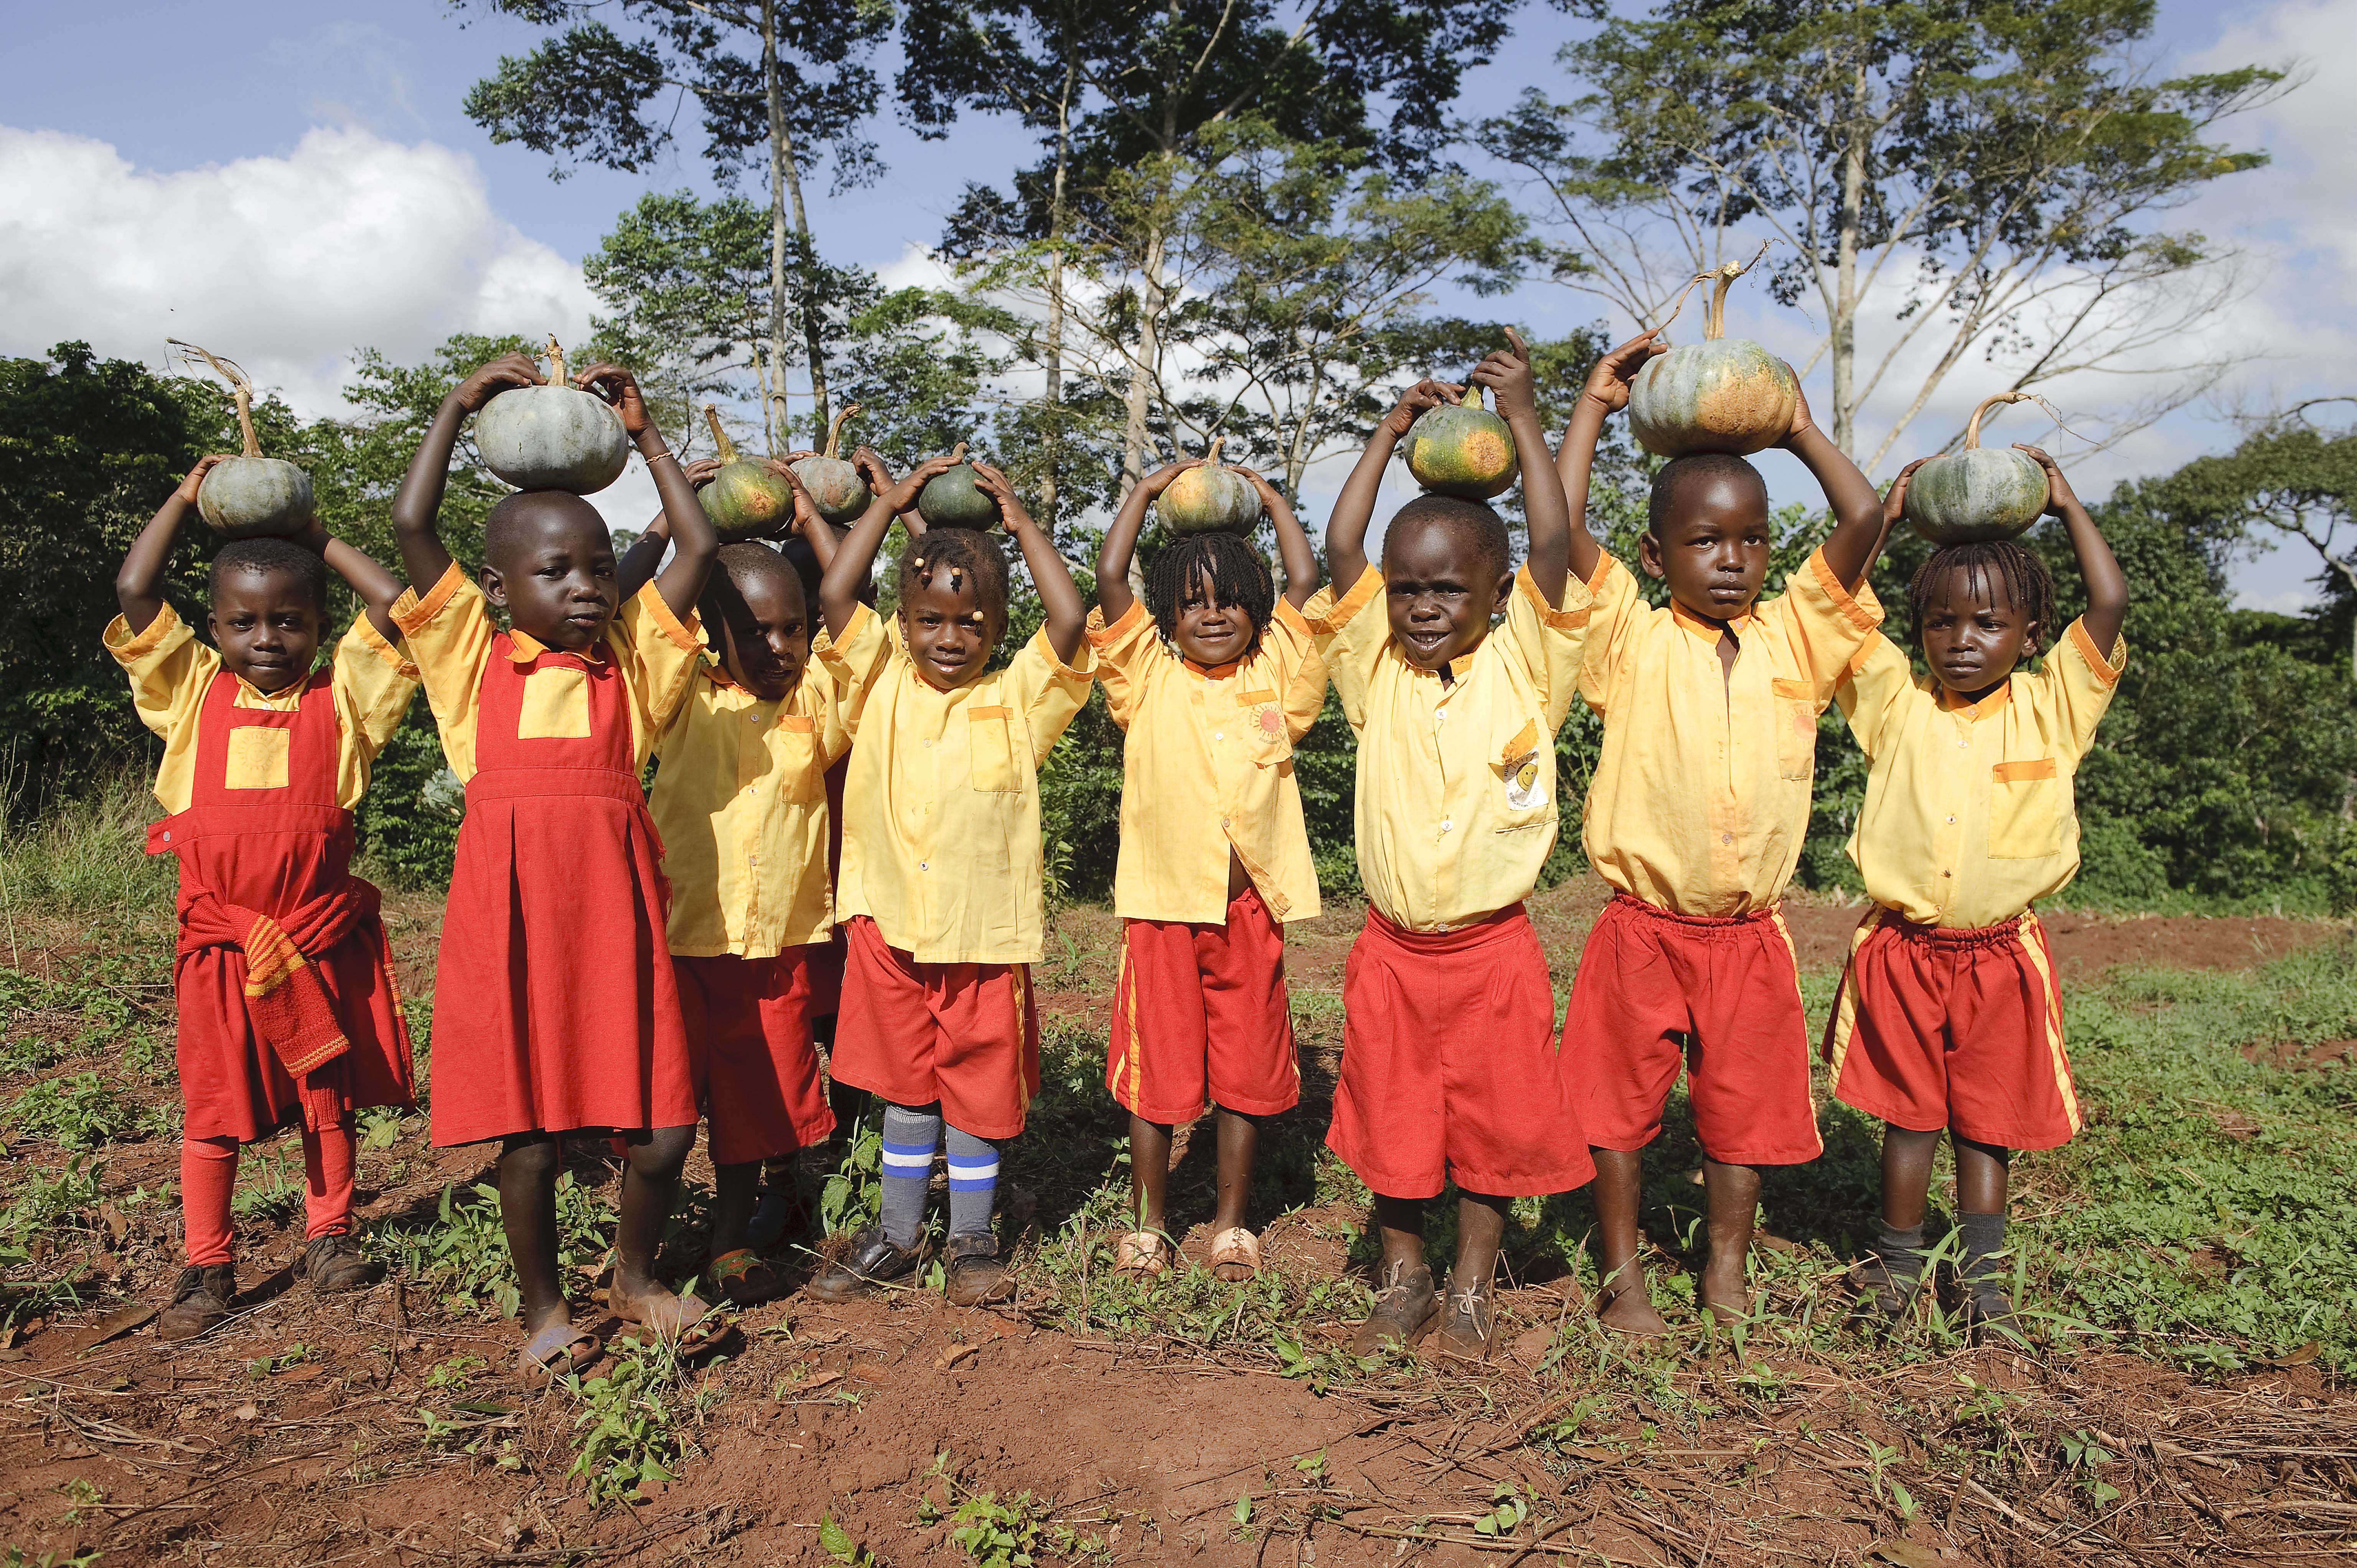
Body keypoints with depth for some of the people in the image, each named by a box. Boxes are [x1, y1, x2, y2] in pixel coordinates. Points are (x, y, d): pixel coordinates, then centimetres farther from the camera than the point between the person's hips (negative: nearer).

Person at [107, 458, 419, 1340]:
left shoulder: (341, 696, 1)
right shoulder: (194, 691, 4)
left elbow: (395, 602, -9)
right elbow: (134, 593, -3)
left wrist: (319, 541, 3)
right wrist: (186, 497, 6)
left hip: (322, 937, 0)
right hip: (218, 939, 1)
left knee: (327, 1094, 12)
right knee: (212, 1104, 6)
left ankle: (328, 1236, 26)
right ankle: (207, 1268, 18)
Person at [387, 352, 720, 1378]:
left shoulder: (631, 662, 11)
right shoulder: (475, 661, 7)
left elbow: (699, 546, 8)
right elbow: (411, 525, 0)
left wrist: (643, 432, 13)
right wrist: (460, 405, 8)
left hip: (615, 916, 2)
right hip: (510, 917, -1)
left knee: (662, 1129, 2)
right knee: (530, 1132, 7)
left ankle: (633, 1277, 29)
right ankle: (543, 1306, 29)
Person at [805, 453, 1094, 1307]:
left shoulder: (1017, 696, -1)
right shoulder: (882, 683, 3)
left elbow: (1071, 622, -14)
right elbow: (835, 595, -7)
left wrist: (1020, 519, -7)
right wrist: (891, 501, -2)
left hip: (986, 930, -1)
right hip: (890, 923, 1)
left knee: (979, 1090, 10)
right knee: (906, 1086, 15)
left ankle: (972, 1239, 28)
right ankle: (896, 1235, 31)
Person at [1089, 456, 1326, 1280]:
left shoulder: (1274, 678, 6)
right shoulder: (1149, 679, 3)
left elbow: (1304, 581, 2)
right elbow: (1109, 576, -5)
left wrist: (1269, 494, 11)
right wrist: (1148, 488, 4)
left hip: (1251, 906, 1)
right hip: (1162, 902, -1)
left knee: (1246, 1071, 10)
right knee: (1156, 1071, 8)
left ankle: (1233, 1221, 26)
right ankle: (1147, 1221, 25)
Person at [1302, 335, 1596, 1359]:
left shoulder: (1522, 669, -4)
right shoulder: (1377, 673, 0)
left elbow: (1552, 544, -13)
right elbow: (1340, 552, -6)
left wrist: (1524, 417, -9)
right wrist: (1390, 433, 0)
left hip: (1493, 948, -1)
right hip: (1392, 949, 2)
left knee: (1494, 1124, 9)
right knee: (1392, 1123, 11)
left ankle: (1471, 1290, 27)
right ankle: (1402, 1284, 29)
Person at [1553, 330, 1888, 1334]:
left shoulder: (1793, 638, 3)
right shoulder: (1632, 640, -5)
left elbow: (1863, 519, -4)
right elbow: (1560, 527, -15)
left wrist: (1799, 428, 7)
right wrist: (1596, 404, -7)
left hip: (1750, 934, 3)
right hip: (1642, 927, -2)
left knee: (1746, 1107, 12)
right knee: (1619, 1102, 8)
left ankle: (1727, 1270, 30)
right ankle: (1622, 1271, 25)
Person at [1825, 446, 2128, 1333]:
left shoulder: (2050, 709, 0)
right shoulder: (1898, 704, 0)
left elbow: (2109, 604, -8)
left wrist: (2067, 504, 1)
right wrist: (1886, 513, 0)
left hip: (2000, 954, 0)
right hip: (1902, 949, 0)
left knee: (1986, 1122, 10)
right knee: (1907, 1115, 10)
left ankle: (1983, 1275, 23)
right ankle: (1897, 1263, 24)